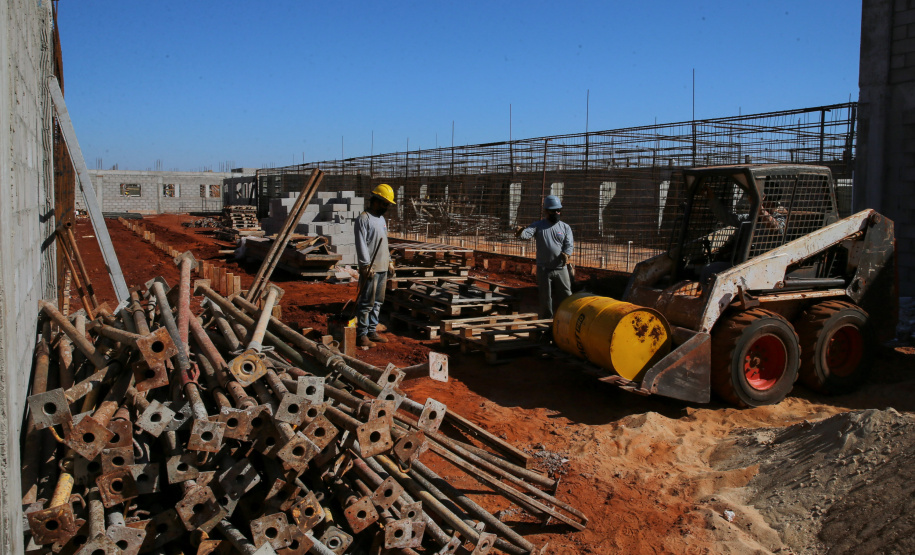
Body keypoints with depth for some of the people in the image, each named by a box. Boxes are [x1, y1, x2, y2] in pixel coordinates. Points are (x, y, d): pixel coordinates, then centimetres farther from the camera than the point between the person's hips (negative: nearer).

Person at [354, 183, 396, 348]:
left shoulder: (381, 219, 18)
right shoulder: (363, 219, -11)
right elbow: (361, 244, -17)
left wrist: (388, 260, 20)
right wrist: (367, 265, -22)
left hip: (382, 268, 9)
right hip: (370, 269, -9)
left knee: (377, 302, 14)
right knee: (366, 303, -6)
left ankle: (372, 331, 23)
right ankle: (361, 335, -1)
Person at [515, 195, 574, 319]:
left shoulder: (565, 227, 8)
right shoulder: (538, 225, 4)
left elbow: (569, 245, 0)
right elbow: (527, 233, -14)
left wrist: (566, 254, -23)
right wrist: (520, 231, -38)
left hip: (561, 269, 1)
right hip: (543, 270, -1)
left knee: (566, 298, 4)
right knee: (545, 300, 7)